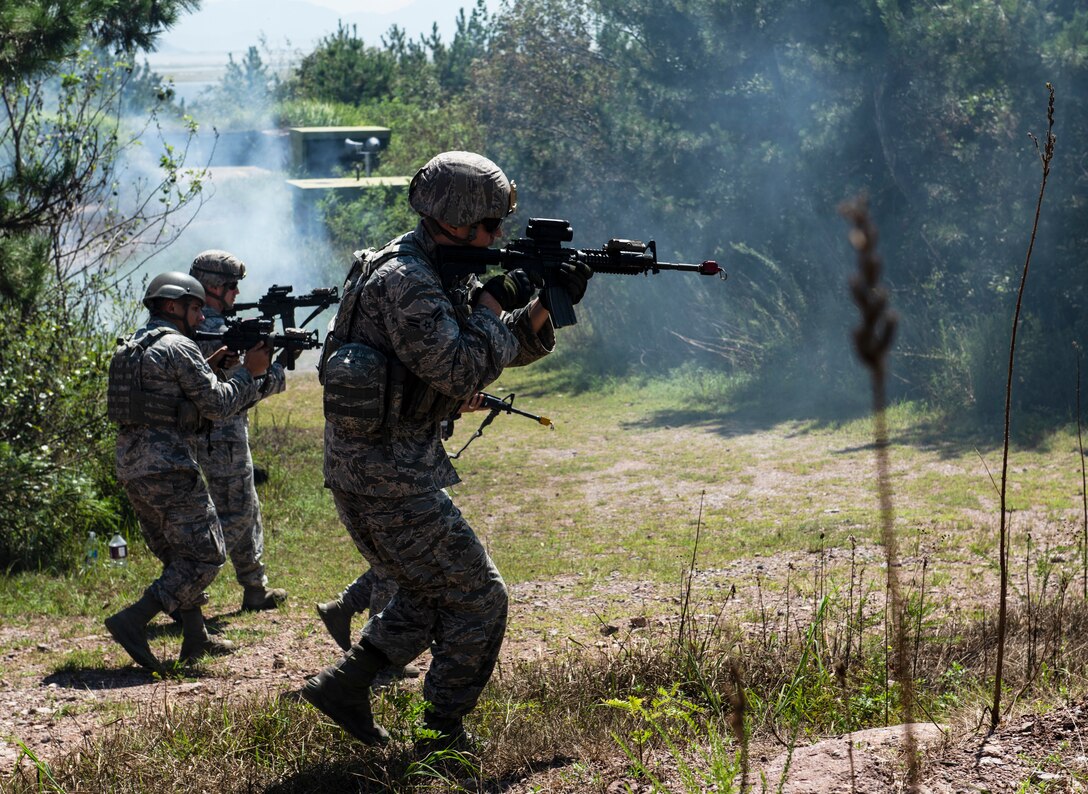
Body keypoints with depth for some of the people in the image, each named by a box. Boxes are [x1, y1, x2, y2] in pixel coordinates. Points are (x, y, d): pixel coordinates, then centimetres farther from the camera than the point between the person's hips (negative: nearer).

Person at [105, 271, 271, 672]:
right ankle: (133, 621, -13)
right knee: (204, 556, -4)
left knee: (178, 554, 19)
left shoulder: (131, 347, 17)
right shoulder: (178, 347, -9)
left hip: (131, 467, 9)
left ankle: (196, 638, 21)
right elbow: (216, 405, -9)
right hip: (167, 469, -9)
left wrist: (212, 366, 19)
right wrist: (248, 371, 4)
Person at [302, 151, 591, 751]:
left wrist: (547, 306, -1)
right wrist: (493, 304, -13)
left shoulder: (439, 273, 12)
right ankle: (443, 739, 7)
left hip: (368, 471, 10)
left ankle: (344, 685, 22)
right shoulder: (404, 280, -20)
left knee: (432, 592, 24)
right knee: (478, 600, -1)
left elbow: (509, 347, 16)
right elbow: (458, 370, -26)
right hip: (388, 476, -10)